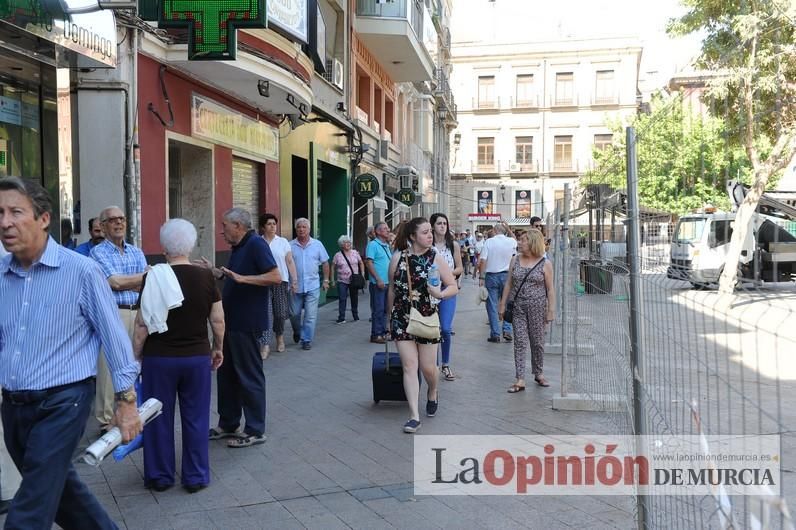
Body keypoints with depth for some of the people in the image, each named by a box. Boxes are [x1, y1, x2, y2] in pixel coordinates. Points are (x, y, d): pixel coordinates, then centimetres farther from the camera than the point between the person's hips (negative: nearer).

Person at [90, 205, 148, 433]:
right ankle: (106, 420, 5)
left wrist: (123, 282, -11)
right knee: (109, 369, -3)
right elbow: (114, 282, -11)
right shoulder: (98, 252, 0)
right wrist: (147, 275, -2)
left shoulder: (137, 252, 16)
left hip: (137, 312, 5)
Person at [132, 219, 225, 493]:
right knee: (196, 418, 11)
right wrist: (218, 347, 13)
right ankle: (196, 477, 19)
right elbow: (218, 320, -2)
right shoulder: (206, 277, -5)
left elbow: (142, 324, -10)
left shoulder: (154, 277, -11)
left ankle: (160, 476, 24)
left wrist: (136, 356, 1)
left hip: (159, 358, -1)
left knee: (160, 418, 13)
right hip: (197, 357, 1)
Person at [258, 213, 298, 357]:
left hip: (281, 281, 1)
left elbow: (290, 262, 7)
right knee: (264, 313, -9)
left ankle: (280, 336, 32)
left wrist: (294, 280, 2)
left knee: (280, 313, 6)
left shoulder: (283, 242, 7)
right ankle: (265, 345, -9)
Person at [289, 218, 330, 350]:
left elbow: (325, 263, 8)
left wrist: (326, 280, 4)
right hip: (295, 286, 0)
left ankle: (307, 340, 7)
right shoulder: (290, 246, 0)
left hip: (312, 286, 0)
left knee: (310, 315, -2)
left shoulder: (317, 244, 3)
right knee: (294, 313, 10)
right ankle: (297, 332, 37)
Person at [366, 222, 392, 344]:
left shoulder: (387, 246, 16)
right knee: (378, 309, -4)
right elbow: (369, 263, -15)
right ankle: (376, 335, 3)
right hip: (378, 283, -8)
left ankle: (383, 331, 21)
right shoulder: (373, 245, -9)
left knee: (385, 309, 13)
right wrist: (378, 280, -19)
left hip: (388, 283, 8)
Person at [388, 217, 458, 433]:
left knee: (427, 367, 7)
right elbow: (392, 289, 8)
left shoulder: (436, 258, -5)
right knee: (409, 366, -3)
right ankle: (415, 416, 1)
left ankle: (433, 393, 41)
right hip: (402, 319, 1)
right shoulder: (398, 258, -3)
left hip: (427, 318, 0)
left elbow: (453, 286, -3)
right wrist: (391, 315, 13)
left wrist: (440, 293, -24)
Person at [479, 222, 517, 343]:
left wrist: (481, 277, -6)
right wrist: (509, 229, 26)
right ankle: (507, 330, 1)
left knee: (492, 305, 4)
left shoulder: (489, 242, -6)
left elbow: (483, 261, -11)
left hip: (491, 276, -1)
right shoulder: (512, 241, -1)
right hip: (506, 275, 2)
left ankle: (495, 334, 5)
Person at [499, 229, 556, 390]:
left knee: (537, 342, 9)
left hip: (537, 307, -2)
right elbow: (509, 283, 10)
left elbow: (550, 289, -2)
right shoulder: (515, 260, 6)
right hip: (517, 306, 2)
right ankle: (520, 380, -1)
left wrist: (551, 310, -6)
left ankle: (538, 373, 27)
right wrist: (503, 304, 7)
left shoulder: (545, 264, -3)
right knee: (520, 342, -1)